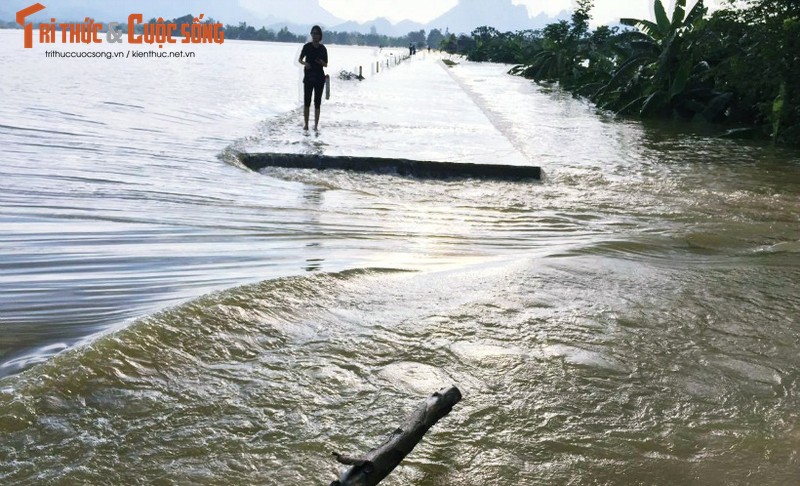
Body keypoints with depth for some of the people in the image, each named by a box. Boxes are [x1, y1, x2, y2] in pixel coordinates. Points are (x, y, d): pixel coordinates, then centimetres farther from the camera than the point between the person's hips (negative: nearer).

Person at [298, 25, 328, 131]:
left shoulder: (323, 49, 1)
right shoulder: (307, 46, -1)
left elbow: (326, 65, 7)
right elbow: (300, 59, 6)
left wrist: (322, 62, -15)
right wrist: (304, 63, -15)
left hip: (319, 77, 1)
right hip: (308, 77, -1)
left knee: (317, 101, 2)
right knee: (307, 101, -1)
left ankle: (316, 124, 6)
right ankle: (306, 124, 5)